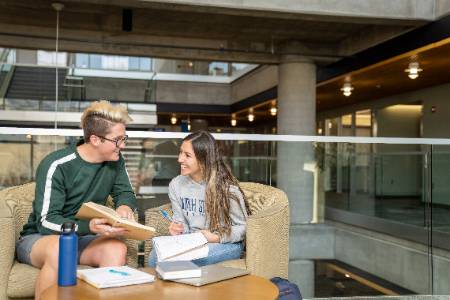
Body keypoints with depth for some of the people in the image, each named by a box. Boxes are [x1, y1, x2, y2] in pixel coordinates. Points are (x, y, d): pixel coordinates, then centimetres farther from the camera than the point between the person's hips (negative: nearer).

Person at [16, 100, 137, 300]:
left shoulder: (115, 161, -4)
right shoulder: (56, 165, -21)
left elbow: (125, 193, 9)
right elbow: (46, 222, -23)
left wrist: (125, 206, -17)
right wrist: (88, 227, -40)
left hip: (82, 238, 4)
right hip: (39, 238, -4)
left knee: (117, 248, -28)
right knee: (58, 249, -39)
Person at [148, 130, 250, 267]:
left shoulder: (227, 188, -14)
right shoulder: (176, 184, 2)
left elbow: (242, 226, -6)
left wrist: (216, 237, -21)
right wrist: (177, 228, -10)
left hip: (226, 243, -4)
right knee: (154, 258, -24)